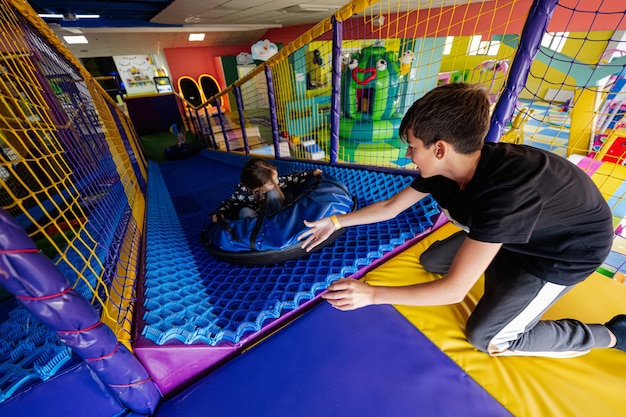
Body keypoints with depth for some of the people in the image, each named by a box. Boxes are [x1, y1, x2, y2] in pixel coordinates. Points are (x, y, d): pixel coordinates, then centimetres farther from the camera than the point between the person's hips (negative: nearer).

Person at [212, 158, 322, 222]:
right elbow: (229, 203, -10)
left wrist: (312, 173, -8)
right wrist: (219, 213, -29)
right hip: (254, 215, -1)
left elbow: (291, 178, -10)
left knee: (273, 194, -27)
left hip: (273, 214, 2)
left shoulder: (272, 181, -23)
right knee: (244, 212, -33)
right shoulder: (242, 193, -30)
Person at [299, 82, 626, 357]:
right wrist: (335, 222, -7)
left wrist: (371, 294, -35)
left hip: (569, 250, -6)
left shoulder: (504, 192, -41)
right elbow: (390, 207, -8)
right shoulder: (445, 166, -19)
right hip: (517, 234, 6)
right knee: (431, 261, 5)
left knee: (487, 338, -3)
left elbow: (454, 289, -37)